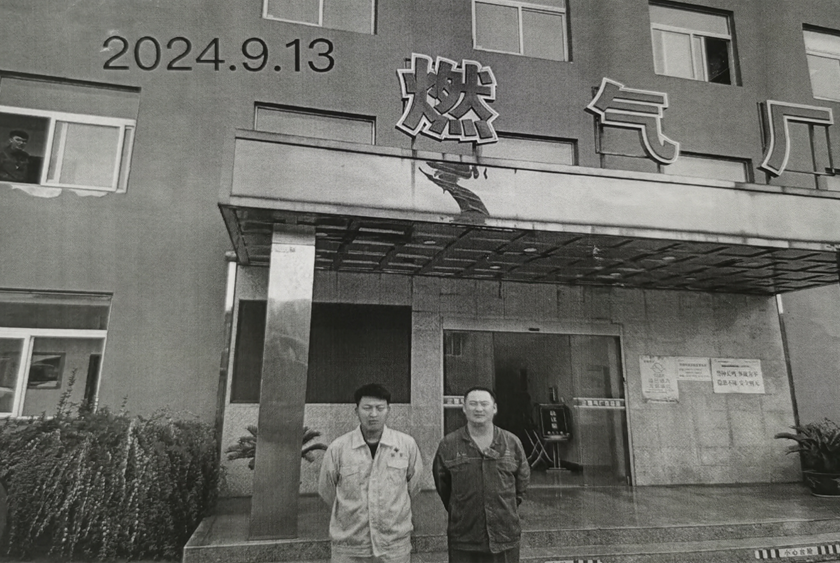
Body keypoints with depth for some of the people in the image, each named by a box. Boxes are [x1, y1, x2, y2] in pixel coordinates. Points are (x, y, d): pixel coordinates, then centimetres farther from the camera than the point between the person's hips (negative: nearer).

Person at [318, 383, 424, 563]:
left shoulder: (407, 444, -6)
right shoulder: (337, 448, -8)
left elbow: (413, 485, 8)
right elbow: (326, 491, 5)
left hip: (395, 543, 1)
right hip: (348, 545, 0)